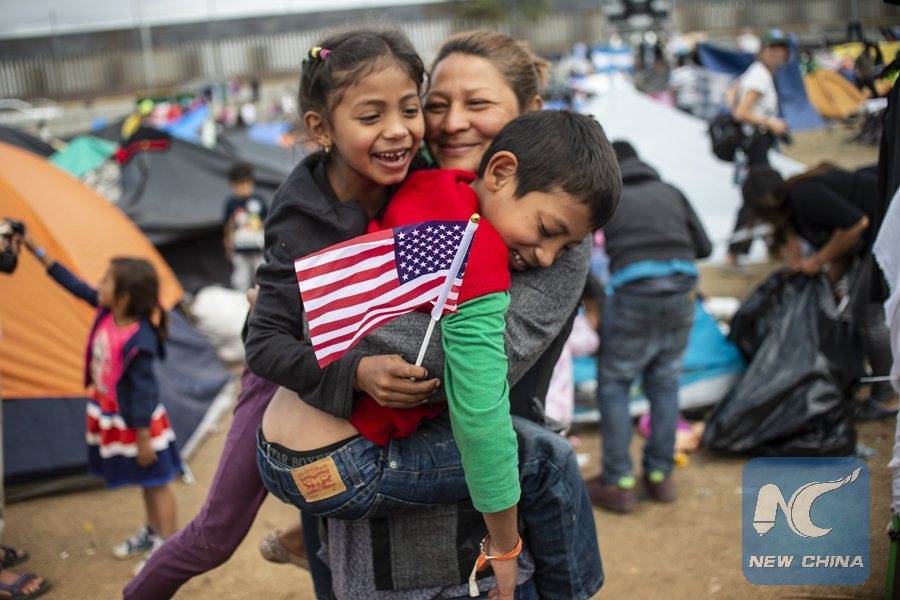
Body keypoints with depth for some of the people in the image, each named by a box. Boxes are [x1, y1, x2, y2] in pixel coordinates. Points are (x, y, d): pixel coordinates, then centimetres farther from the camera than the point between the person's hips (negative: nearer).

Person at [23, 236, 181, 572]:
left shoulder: (138, 341, -30)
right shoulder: (107, 312, -7)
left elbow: (143, 390, -25)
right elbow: (76, 286, 4)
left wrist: (143, 437, -20)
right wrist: (36, 250, 6)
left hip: (135, 421, -8)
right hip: (112, 416, 8)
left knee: (156, 481, 7)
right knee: (144, 481, 24)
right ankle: (152, 532, 41)